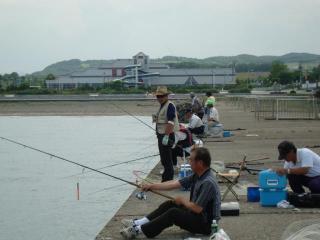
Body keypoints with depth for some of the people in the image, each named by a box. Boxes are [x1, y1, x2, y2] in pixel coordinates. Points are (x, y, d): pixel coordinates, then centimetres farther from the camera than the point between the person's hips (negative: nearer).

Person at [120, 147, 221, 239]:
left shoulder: (208, 182, -28)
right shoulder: (197, 175, 1)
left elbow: (197, 208, -27)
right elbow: (175, 183, 6)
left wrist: (182, 200, -9)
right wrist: (152, 186, 6)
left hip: (206, 224, -9)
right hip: (197, 216, 9)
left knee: (173, 213, -20)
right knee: (169, 204, 7)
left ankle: (138, 230, -14)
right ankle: (138, 223, 3)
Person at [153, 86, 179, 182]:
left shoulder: (170, 105, -16)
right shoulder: (162, 105, 16)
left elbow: (170, 122, -24)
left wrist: (166, 136, -27)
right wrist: (156, 118, 11)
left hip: (167, 136, -10)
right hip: (161, 135, 10)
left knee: (166, 159, -6)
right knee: (164, 159, 17)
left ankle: (168, 180, 0)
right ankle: (165, 179, 26)